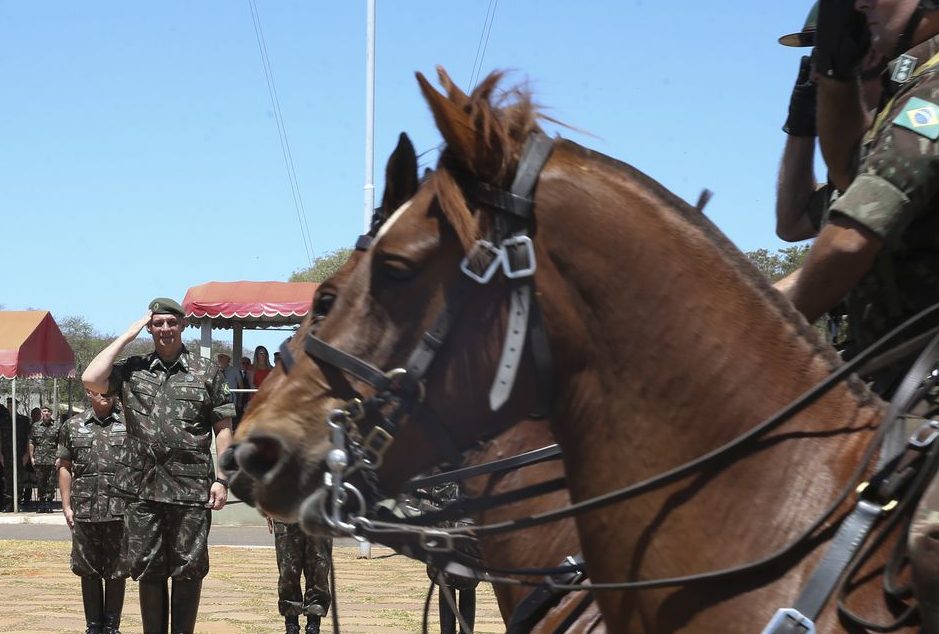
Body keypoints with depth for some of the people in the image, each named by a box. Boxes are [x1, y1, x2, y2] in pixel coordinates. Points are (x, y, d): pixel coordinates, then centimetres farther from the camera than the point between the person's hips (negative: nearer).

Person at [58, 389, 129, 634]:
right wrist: (66, 506, 3)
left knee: (116, 573, 4)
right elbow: (65, 467, 10)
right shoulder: (73, 426, 8)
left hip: (120, 512, -1)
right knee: (89, 572, 7)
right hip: (84, 511, 2)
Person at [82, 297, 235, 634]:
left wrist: (221, 479, -3)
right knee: (148, 570, 7)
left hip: (191, 488, -1)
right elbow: (91, 379, -9)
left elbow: (223, 428, 6)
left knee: (189, 570, 3)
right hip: (143, 488, 1)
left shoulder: (207, 372, 6)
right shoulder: (132, 370, 9)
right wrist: (127, 336, -2)